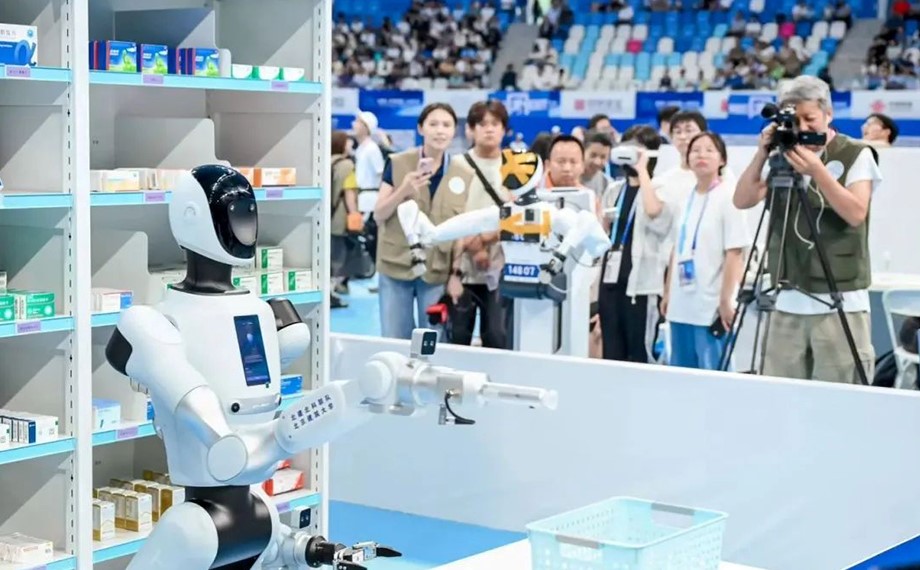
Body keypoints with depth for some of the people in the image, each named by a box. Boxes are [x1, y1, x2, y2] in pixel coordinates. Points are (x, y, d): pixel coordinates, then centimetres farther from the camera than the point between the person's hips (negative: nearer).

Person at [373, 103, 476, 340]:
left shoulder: (465, 174, 1)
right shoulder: (397, 163, -3)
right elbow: (379, 214, -2)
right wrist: (403, 191, -19)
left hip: (439, 270, 1)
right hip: (396, 266, -1)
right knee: (393, 342, 5)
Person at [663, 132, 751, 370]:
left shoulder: (728, 196, -8)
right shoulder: (687, 198, 13)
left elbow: (735, 253, -13)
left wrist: (726, 300, -17)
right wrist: (668, 292, 14)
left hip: (712, 306, -7)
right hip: (681, 305, 7)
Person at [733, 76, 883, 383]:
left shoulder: (857, 155, 0)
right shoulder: (783, 156, 11)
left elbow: (855, 214, -13)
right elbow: (742, 201, 3)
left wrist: (817, 170, -23)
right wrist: (763, 153, -9)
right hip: (788, 302, 4)